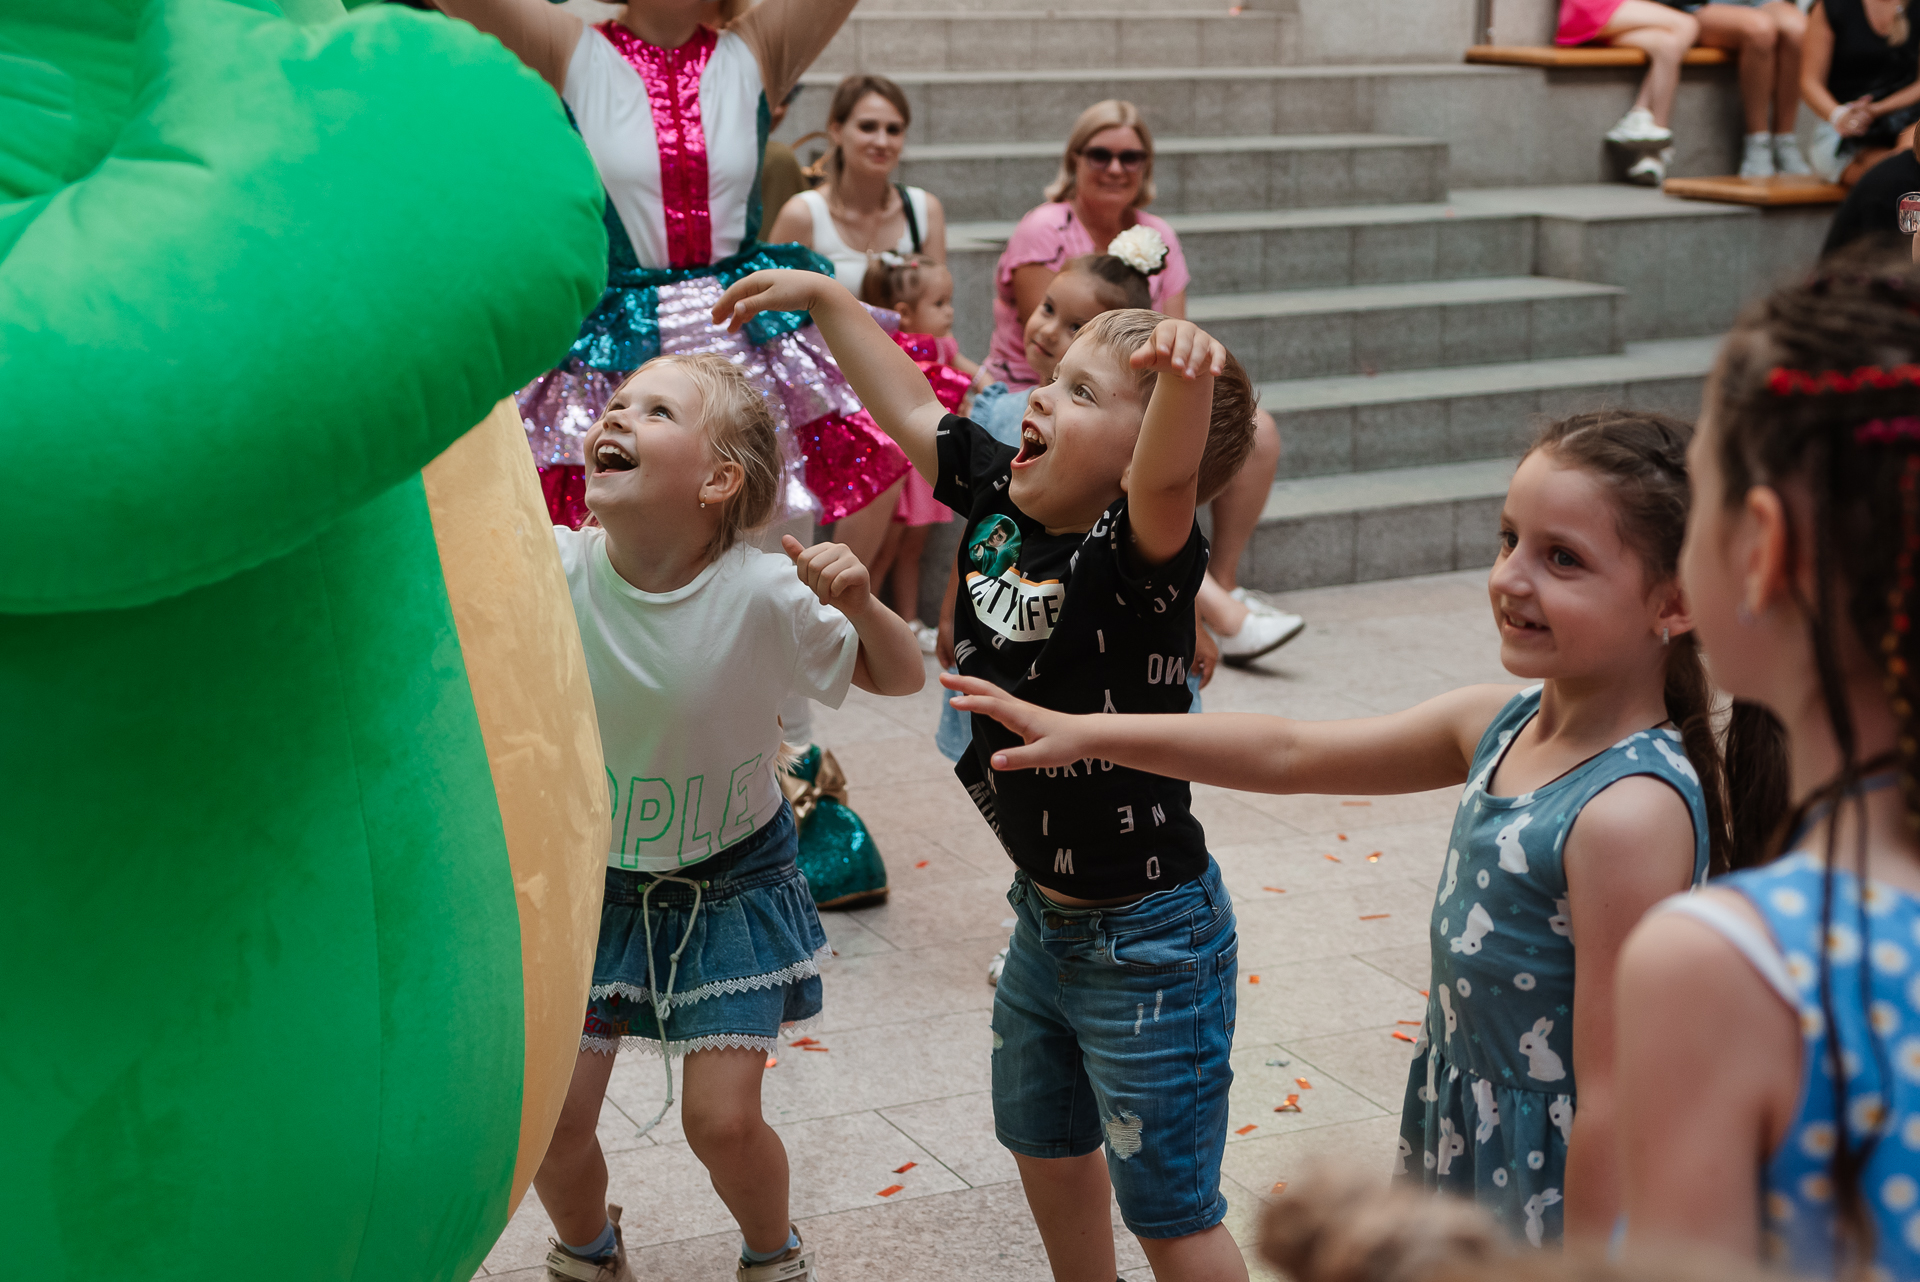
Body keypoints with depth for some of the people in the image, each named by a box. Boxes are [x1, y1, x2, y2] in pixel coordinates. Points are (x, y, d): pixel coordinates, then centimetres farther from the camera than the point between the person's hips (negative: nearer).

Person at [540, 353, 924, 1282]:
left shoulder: (762, 594, -22)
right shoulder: (552, 570, -20)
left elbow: (901, 678, -9)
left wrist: (859, 604, -28)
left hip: (727, 884, -1)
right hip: (590, 878, 2)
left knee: (722, 1119, -5)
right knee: (550, 1116, 3)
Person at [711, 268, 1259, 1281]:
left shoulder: (1141, 558, -26)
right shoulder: (1002, 506, -3)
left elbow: (1166, 476, -48)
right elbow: (911, 410, 10)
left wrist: (1184, 374, -67)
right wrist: (826, 298, 14)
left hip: (1146, 940, -9)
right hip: (1046, 916, 9)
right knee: (1045, 1147, 29)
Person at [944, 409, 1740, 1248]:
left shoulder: (1630, 814, -29)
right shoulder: (1499, 724, -2)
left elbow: (1612, 1102, -25)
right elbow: (1289, 753, 9)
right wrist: (1085, 733, 10)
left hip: (1549, 1189, -7)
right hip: (1458, 1149, 8)